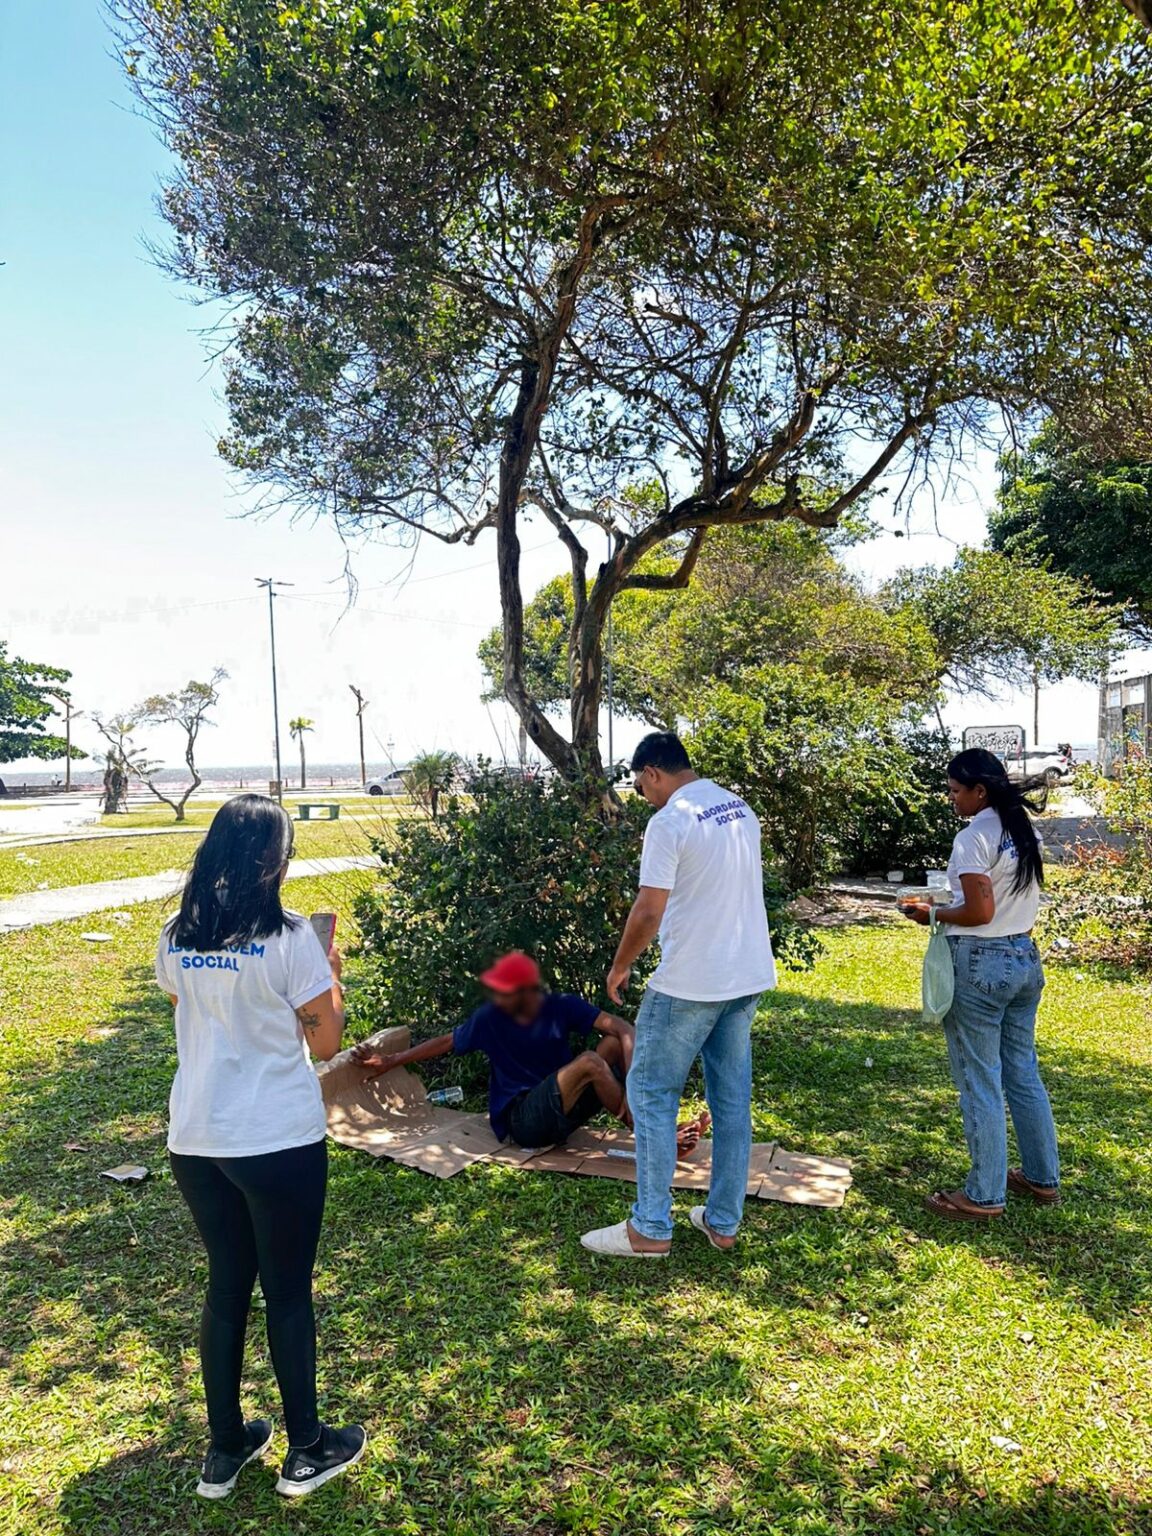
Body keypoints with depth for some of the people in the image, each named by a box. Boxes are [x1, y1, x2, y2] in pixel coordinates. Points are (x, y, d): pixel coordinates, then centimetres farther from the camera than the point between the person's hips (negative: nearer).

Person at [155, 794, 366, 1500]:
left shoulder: (177, 937, 1)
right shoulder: (290, 938, -16)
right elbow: (325, 1041, -10)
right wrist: (331, 977, 6)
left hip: (195, 1142, 5)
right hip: (280, 1143, -5)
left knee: (226, 1286, 20)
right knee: (289, 1292, 11)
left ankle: (225, 1449, 33)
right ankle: (307, 1449, 28)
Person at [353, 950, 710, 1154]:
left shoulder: (562, 1007, -5)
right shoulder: (490, 1018, -3)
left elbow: (621, 1028, -14)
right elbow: (446, 1042, 11)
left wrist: (631, 1078, -30)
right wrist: (390, 1061, 15)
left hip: (564, 1109, 3)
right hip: (522, 1120, -3)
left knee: (614, 1044, -20)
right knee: (590, 1062, -31)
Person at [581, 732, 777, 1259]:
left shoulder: (669, 822, -16)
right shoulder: (740, 809, 9)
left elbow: (648, 911, -19)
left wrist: (620, 966, -5)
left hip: (689, 983, -8)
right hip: (749, 977, 8)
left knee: (651, 1095, 4)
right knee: (733, 1100, 14)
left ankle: (650, 1230, 9)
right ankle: (723, 1221, 24)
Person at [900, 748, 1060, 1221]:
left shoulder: (973, 838, -17)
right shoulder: (1026, 833, 9)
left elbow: (979, 912, -21)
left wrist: (932, 914, -6)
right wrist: (951, 900, 17)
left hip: (981, 964, -9)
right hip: (1025, 959, 9)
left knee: (979, 1081, 2)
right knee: (1023, 1073, 19)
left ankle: (984, 1196, 12)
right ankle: (1043, 1178, 30)